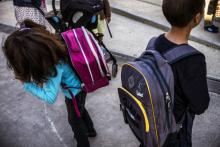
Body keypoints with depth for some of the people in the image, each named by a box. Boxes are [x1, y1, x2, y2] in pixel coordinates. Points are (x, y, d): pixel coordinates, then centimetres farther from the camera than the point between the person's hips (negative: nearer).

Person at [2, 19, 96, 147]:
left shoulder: (55, 67, -42)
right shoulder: (48, 43, -23)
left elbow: (50, 98, -36)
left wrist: (27, 84, -29)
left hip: (74, 92, -7)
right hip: (78, 86, 8)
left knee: (75, 120, 21)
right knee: (80, 110, 33)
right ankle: (90, 130, 61)